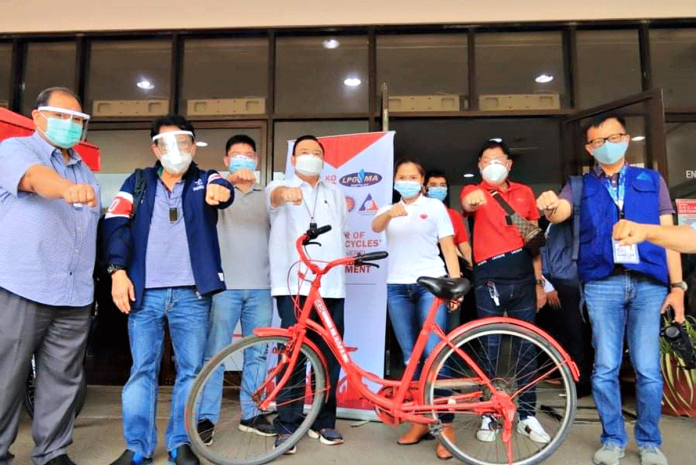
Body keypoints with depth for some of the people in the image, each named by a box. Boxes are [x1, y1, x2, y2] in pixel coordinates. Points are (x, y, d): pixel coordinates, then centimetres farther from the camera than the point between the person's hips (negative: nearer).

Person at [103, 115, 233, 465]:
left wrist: (221, 190, -39)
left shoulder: (204, 180, 9)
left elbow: (220, 189, -14)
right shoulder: (139, 181, 12)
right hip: (145, 292, 1)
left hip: (192, 294, 0)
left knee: (190, 370, 6)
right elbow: (115, 223, 2)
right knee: (142, 369, 6)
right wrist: (118, 271, -11)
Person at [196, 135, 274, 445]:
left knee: (256, 354, 9)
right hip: (224, 285, -3)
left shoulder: (266, 196, 16)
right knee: (215, 353, 0)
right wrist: (230, 179, -36)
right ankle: (207, 418, 11)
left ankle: (251, 414, 22)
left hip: (260, 287, 3)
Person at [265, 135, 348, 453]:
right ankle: (286, 426, 7)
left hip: (332, 287, 4)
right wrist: (286, 192, -42)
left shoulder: (335, 194, 20)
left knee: (330, 356, 8)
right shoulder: (282, 188, 6)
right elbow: (274, 195, -19)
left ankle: (324, 422, 22)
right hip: (294, 286, -4)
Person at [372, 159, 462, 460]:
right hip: (397, 287, 3)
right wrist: (390, 212, -33)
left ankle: (446, 423, -1)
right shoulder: (389, 210, 13)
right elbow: (375, 226, -10)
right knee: (410, 357, 7)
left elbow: (448, 247, 3)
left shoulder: (435, 206, 7)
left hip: (430, 284, -3)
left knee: (433, 354, -11)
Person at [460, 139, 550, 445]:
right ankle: (488, 416, 15)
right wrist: (471, 201, -48)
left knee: (527, 347, 9)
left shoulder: (524, 193, 13)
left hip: (523, 279, 3)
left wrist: (539, 282, 13)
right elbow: (466, 205, -23)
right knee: (489, 348, 2)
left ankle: (527, 415, 22)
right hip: (489, 279, -3)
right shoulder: (474, 191, 3)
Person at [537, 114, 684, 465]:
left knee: (648, 368, 3)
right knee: (605, 367, 3)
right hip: (602, 284, 0)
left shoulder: (651, 180, 13)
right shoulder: (580, 186, 11)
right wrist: (550, 206, -34)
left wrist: (677, 284, 2)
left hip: (649, 283, 1)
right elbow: (560, 212, -9)